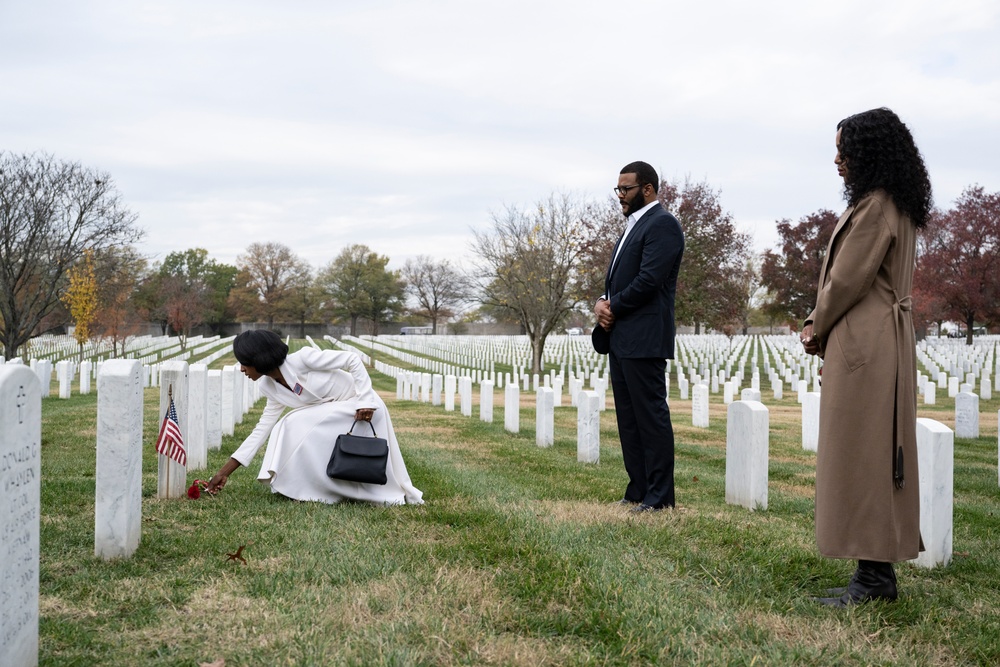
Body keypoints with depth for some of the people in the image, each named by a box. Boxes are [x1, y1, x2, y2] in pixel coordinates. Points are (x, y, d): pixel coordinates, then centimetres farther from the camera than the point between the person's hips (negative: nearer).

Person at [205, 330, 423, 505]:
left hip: (362, 406, -7)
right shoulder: (269, 387, -2)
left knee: (299, 426, -20)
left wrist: (366, 401, -25)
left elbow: (353, 360, -20)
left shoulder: (302, 359, -25)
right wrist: (224, 471, 2)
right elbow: (263, 428, 3)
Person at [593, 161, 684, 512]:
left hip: (644, 338, -10)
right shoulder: (633, 225, 21)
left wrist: (613, 308, -9)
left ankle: (659, 497, -1)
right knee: (628, 418, 11)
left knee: (651, 415, -6)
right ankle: (638, 492, 17)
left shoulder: (662, 224, -9)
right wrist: (603, 303, 1)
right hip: (620, 338, 10)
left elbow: (649, 279, -18)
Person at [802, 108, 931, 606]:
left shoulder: (875, 208, -16)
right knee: (877, 456, 11)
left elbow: (847, 280, -16)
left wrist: (816, 328, 0)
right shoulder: (898, 206, 16)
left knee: (862, 455, -6)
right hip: (882, 341, 10)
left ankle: (873, 578, -1)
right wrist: (821, 326, 9)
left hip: (864, 345, -10)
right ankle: (877, 574, 18)